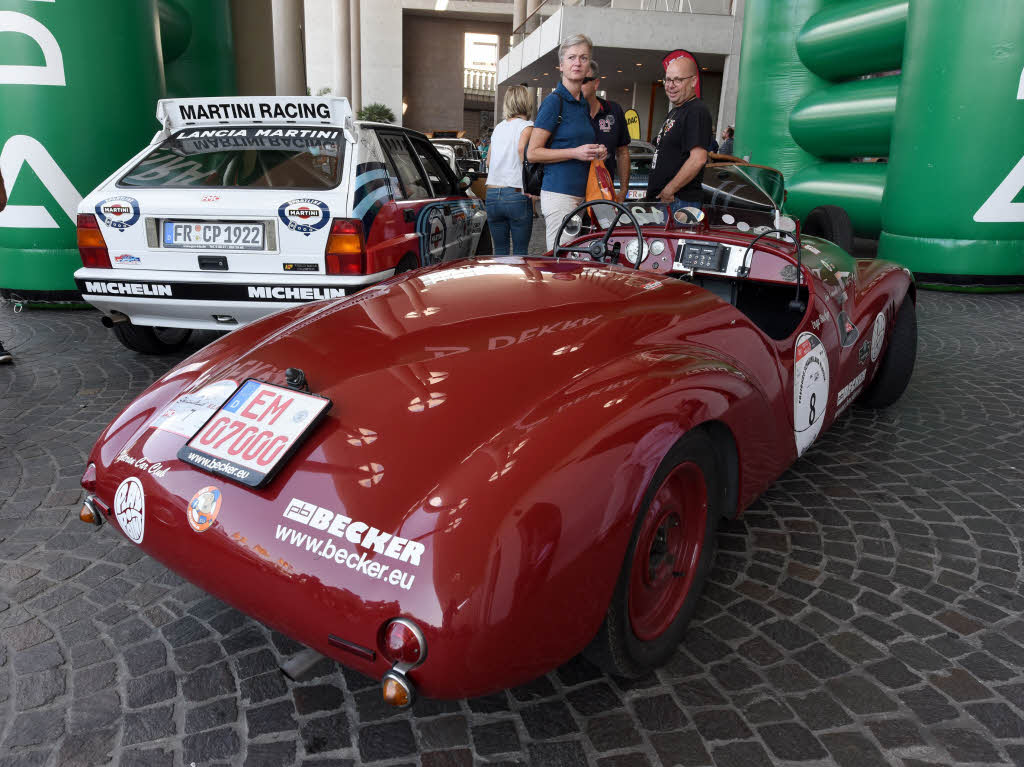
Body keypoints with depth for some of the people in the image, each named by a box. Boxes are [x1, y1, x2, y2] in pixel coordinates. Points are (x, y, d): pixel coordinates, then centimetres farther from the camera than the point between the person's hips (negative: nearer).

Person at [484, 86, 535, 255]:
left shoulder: (497, 128, 15)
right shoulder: (527, 126, -3)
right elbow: (522, 148, -20)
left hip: (492, 194, 5)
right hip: (516, 195, -5)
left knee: (500, 251, 12)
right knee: (520, 253, 2)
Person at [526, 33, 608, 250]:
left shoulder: (584, 104, 19)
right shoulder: (554, 101, -4)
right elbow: (532, 153, -9)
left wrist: (596, 152, 10)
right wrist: (575, 152, -14)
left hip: (582, 194, 8)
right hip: (559, 193, -8)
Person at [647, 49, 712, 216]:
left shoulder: (697, 111, -12)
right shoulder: (674, 112, 21)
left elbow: (698, 159, -23)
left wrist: (669, 190, -19)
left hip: (681, 202, -10)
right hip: (660, 198, 10)